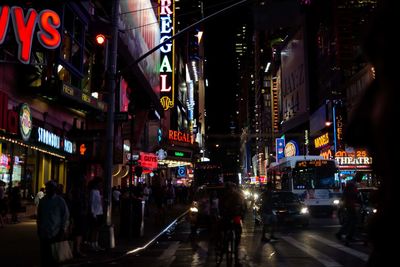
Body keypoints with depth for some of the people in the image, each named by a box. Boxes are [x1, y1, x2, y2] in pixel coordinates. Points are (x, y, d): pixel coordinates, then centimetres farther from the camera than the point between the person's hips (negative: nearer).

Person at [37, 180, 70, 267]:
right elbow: (39, 216, 16)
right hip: (44, 233, 4)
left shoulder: (60, 201, -3)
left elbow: (66, 215, -4)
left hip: (56, 233, -4)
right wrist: (39, 228, 14)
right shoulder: (43, 200, 9)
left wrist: (63, 230, -7)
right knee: (44, 255, 6)